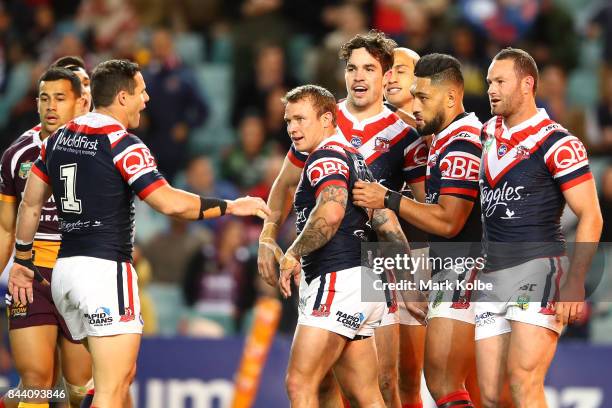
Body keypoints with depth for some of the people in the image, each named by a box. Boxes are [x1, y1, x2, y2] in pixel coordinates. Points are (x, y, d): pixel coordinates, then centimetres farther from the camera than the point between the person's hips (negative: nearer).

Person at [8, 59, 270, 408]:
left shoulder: (58, 140, 11)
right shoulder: (122, 145, -12)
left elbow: (30, 204, 17)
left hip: (65, 270, 8)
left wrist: (23, 261, 27)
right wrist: (231, 207, -8)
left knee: (122, 374, 20)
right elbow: (171, 203, -19)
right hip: (105, 270, -8)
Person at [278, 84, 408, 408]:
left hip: (338, 282, -10)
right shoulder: (353, 158, 23)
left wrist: (294, 254, -21)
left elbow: (331, 213, -28)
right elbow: (388, 224, 24)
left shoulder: (326, 156, -8)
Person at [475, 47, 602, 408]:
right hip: (491, 276, 7)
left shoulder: (557, 143, -7)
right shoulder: (489, 134, 14)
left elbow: (590, 216, -10)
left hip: (539, 267, -7)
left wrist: (575, 284, -18)